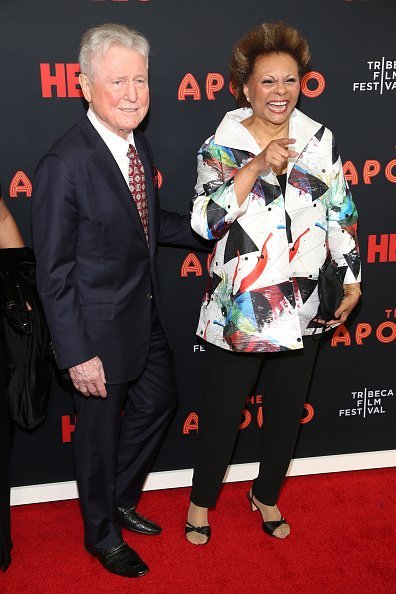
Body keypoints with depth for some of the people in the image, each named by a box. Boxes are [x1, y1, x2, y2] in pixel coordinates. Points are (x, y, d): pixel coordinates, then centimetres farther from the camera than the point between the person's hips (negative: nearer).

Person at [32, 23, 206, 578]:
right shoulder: (65, 164, -24)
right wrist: (77, 354, -20)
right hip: (100, 328, -8)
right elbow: (53, 272, -20)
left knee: (158, 402, 23)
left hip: (145, 314, 8)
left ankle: (121, 498, 48)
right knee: (100, 432, 12)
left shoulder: (138, 143, 1)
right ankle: (102, 533, 40)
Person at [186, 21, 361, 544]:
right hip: (236, 310, -3)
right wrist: (257, 166, -25)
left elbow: (341, 213, 9)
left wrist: (353, 280, 9)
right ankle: (202, 500, 34)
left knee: (287, 411, 17)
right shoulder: (221, 146, -6)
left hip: (301, 310, 3)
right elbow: (206, 222, -18)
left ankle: (267, 495, 41)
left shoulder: (320, 141, 2)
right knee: (222, 412, 10)